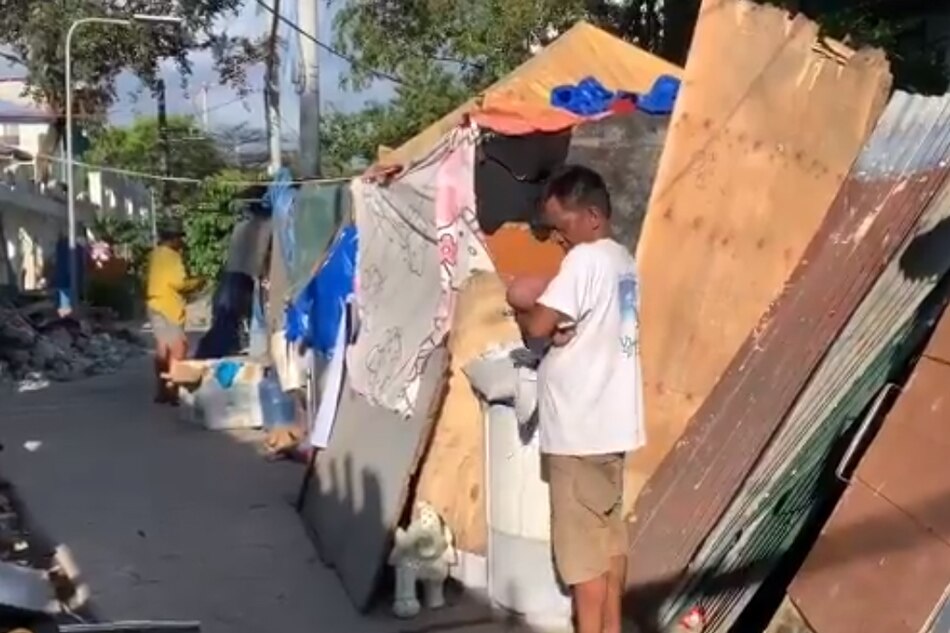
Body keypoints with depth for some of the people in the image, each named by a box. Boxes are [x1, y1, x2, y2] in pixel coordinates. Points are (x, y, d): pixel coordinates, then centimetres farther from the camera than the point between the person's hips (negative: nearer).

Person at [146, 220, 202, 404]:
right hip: (168, 308, -10)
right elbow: (178, 282, -20)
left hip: (156, 306, 10)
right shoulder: (171, 255, -14)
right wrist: (196, 283, -3)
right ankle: (172, 390, -13)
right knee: (178, 348, -9)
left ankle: (162, 390, 14)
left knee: (163, 349, 11)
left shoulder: (156, 254, 15)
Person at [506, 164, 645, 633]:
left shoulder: (585, 259, -16)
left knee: (581, 543, -1)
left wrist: (521, 313, 2)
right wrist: (549, 317, -1)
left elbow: (538, 326, -19)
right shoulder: (623, 260, 13)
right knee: (609, 532, 16)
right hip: (610, 419, 9)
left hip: (579, 424, -9)